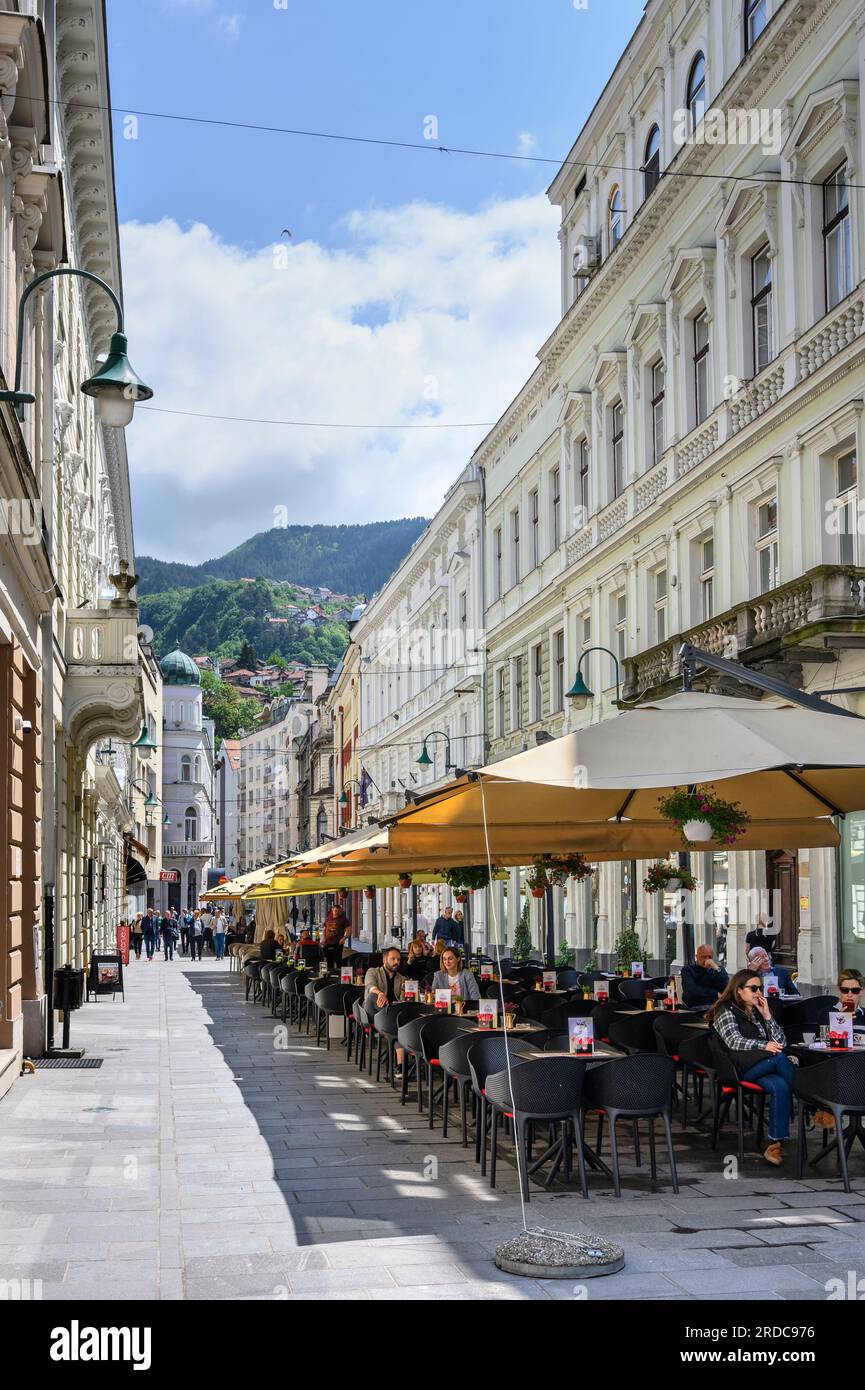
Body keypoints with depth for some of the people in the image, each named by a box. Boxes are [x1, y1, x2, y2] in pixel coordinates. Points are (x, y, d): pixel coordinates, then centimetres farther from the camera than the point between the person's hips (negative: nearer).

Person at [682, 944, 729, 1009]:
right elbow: (691, 991, -8)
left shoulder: (720, 969, 18)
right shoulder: (688, 970, 9)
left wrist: (716, 968, -9)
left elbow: (727, 988, 0)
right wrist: (716, 994, -4)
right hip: (696, 1007, -3)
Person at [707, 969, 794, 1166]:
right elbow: (733, 1041, -10)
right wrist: (764, 1046, -23)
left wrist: (767, 1016, 9)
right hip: (740, 1067, -5)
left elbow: (780, 1042, 20)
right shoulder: (726, 1011, 7)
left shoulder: (758, 1011, 27)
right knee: (779, 1058, -33)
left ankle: (776, 1144, -34)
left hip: (763, 1067, 5)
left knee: (780, 1086, -31)